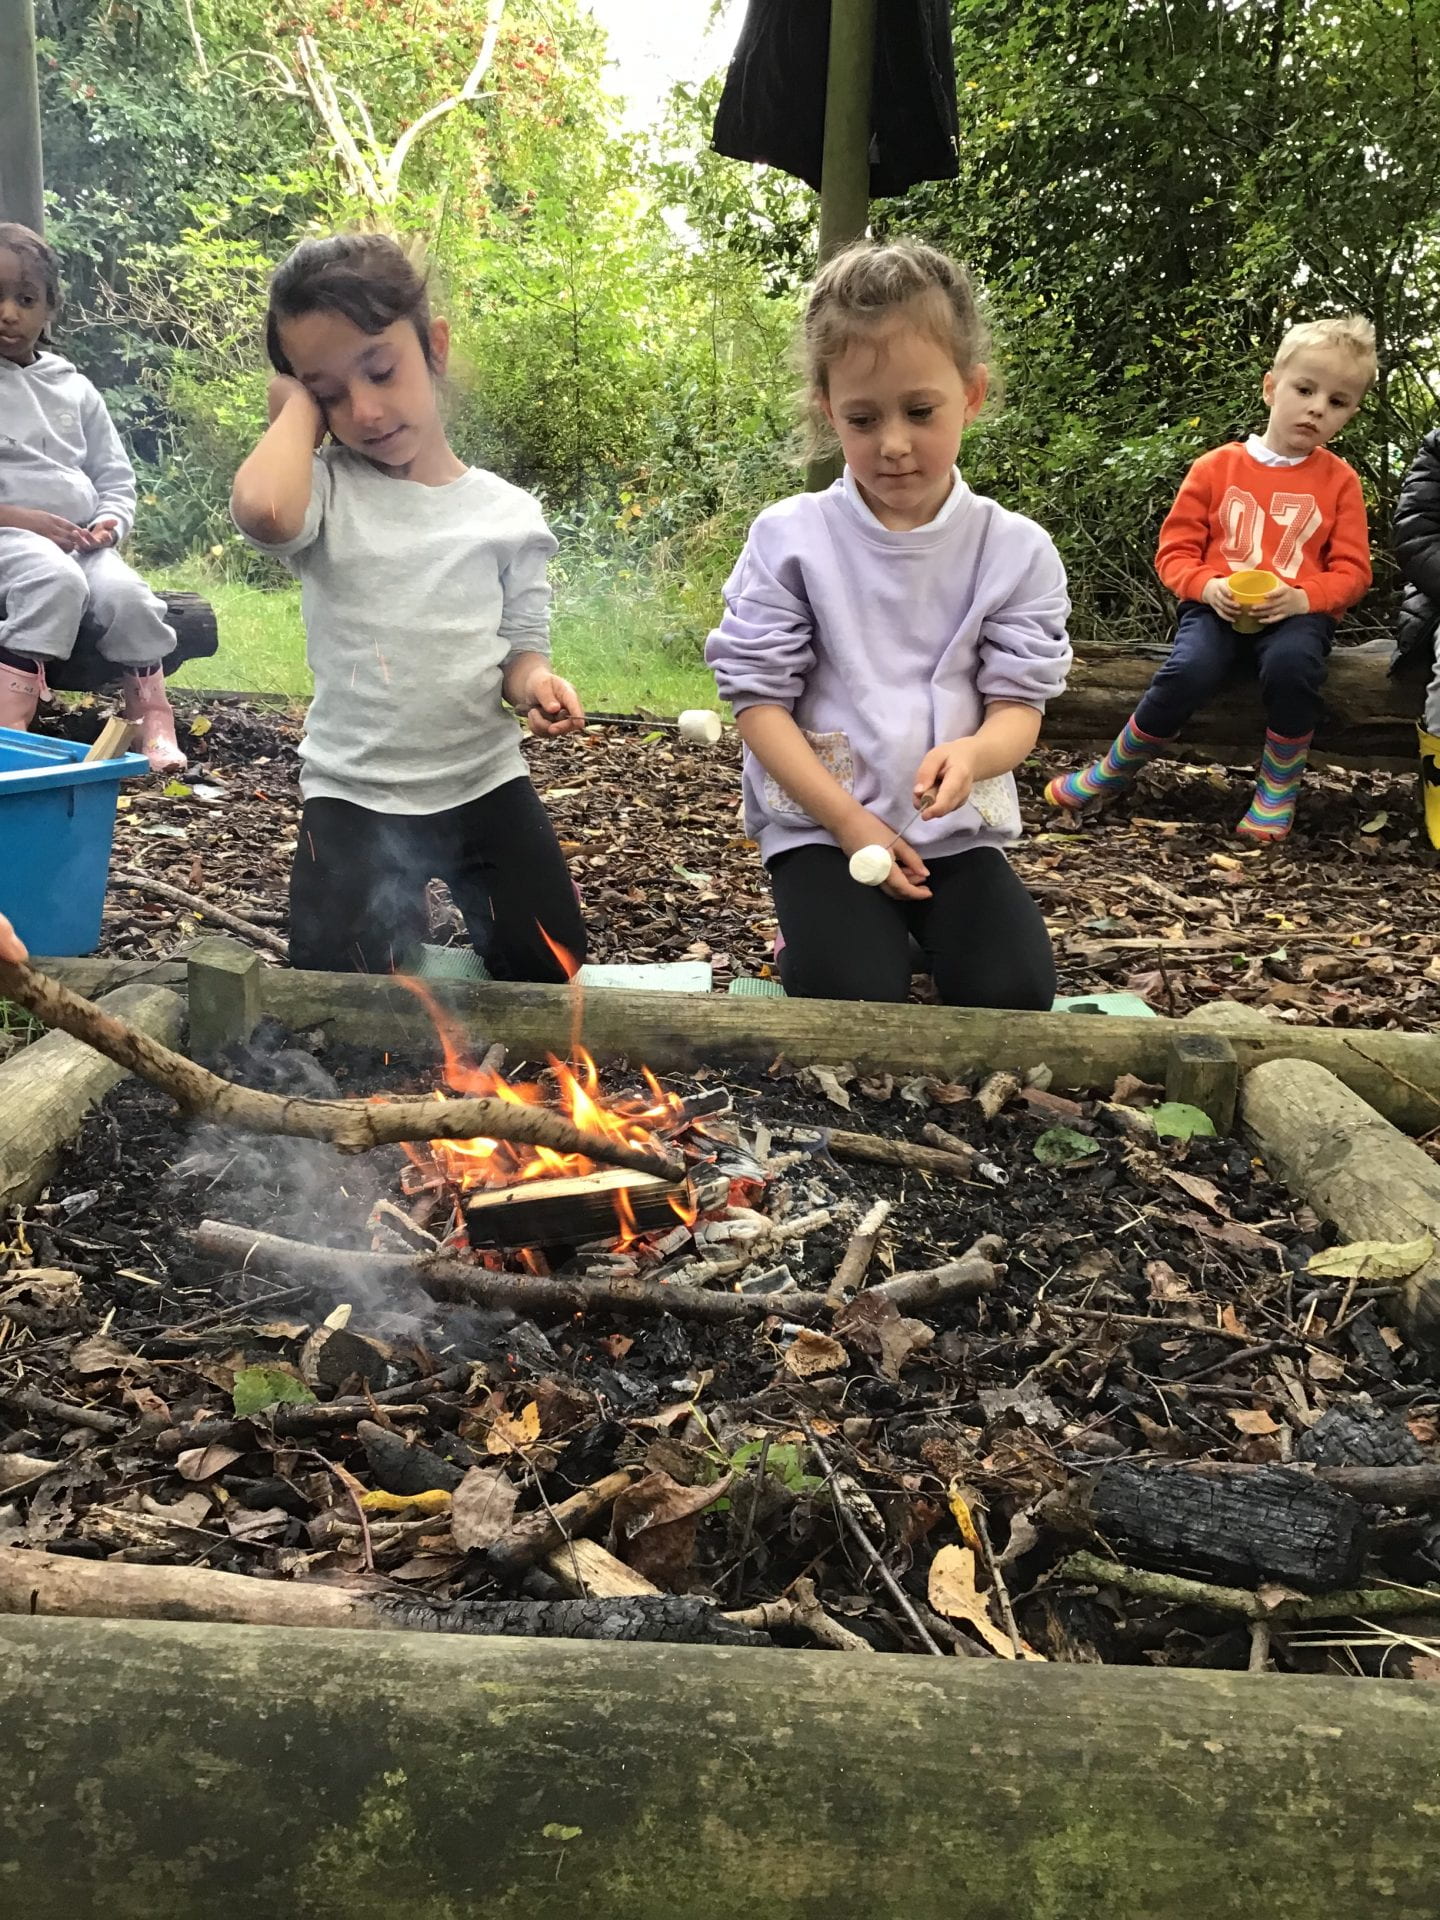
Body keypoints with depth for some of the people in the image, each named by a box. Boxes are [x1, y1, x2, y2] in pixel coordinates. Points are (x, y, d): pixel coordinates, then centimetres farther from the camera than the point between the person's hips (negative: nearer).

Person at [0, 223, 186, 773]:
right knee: (55, 579, -36)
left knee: (126, 594, -27)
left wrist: (110, 522, -4)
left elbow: (116, 479, 18)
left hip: (81, 542, 4)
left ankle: (155, 724, -17)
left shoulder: (75, 390, 15)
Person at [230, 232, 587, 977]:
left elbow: (520, 645, 6)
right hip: (355, 797, -1)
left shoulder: (508, 512, 2)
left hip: (487, 783, 2)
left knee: (548, 979, 9)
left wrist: (534, 683, -17)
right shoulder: (325, 492, -6)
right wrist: (298, 411, -11)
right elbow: (260, 508, -29)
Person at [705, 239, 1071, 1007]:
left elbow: (1020, 703, -2)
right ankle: (818, 933, 11)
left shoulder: (1016, 550, -1)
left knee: (1013, 992, -18)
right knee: (854, 1000, -23)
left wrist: (971, 754, -28)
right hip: (820, 822, -2)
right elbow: (758, 697, -5)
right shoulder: (789, 540, -5)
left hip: (957, 826, 2)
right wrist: (847, 819, -14)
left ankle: (922, 930, 12)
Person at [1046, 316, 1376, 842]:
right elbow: (1174, 553, 7)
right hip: (1219, 605, 0)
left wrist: (1302, 598, -17)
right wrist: (1208, 586, -15)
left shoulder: (1338, 480, 8)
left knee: (1291, 663, -36)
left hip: (1298, 611, 0)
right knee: (1189, 670, -33)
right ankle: (1112, 772, -9)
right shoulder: (1217, 467, 7)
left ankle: (1279, 788, -12)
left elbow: (1351, 572, 5)